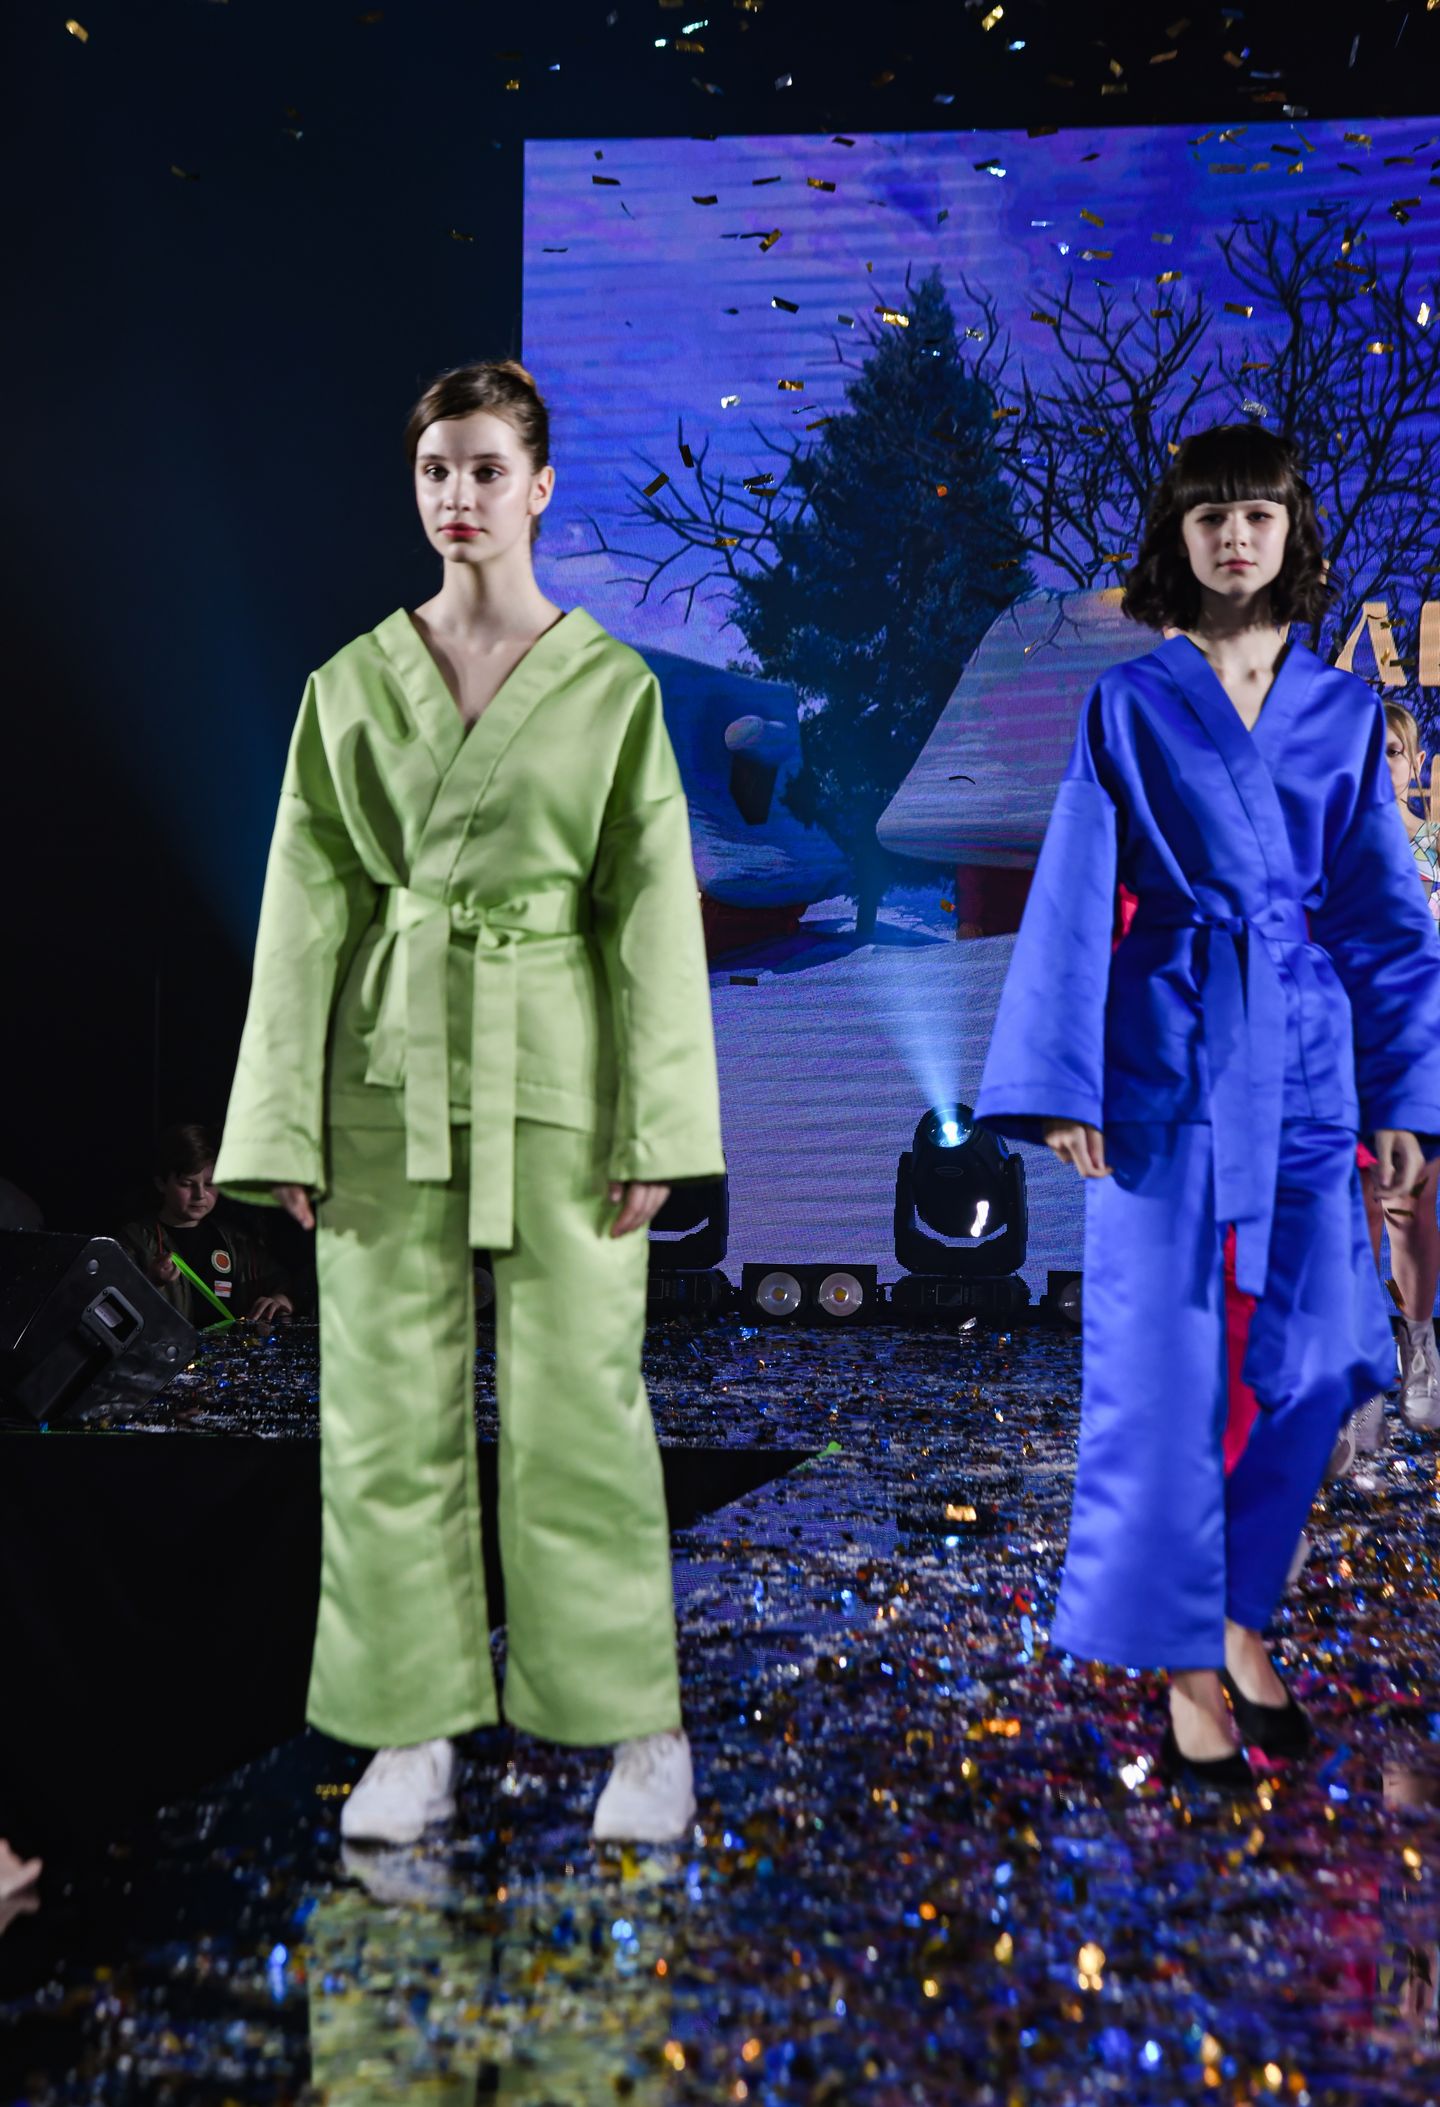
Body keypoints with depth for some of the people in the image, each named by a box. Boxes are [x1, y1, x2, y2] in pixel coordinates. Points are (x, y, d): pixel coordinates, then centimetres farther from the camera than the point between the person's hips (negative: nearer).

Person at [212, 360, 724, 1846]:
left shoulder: (614, 685, 2)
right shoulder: (350, 685, 7)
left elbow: (653, 914, 0)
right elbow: (307, 912, 5)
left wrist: (657, 1125, -6)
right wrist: (287, 1126, 0)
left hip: (554, 1068, -2)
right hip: (392, 1069, 2)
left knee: (576, 1402, 1)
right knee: (390, 1409, 5)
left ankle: (642, 1728, 18)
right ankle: (415, 1735, 20)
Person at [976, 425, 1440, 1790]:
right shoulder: (1128, 705, 2)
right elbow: (1074, 906, -1)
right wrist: (1063, 1087, -8)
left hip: (1304, 1054, 3)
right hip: (1169, 1057, -3)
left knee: (1307, 1360, 5)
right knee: (1163, 1359, -1)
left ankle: (1241, 1614, 26)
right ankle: (1186, 1659, 14)